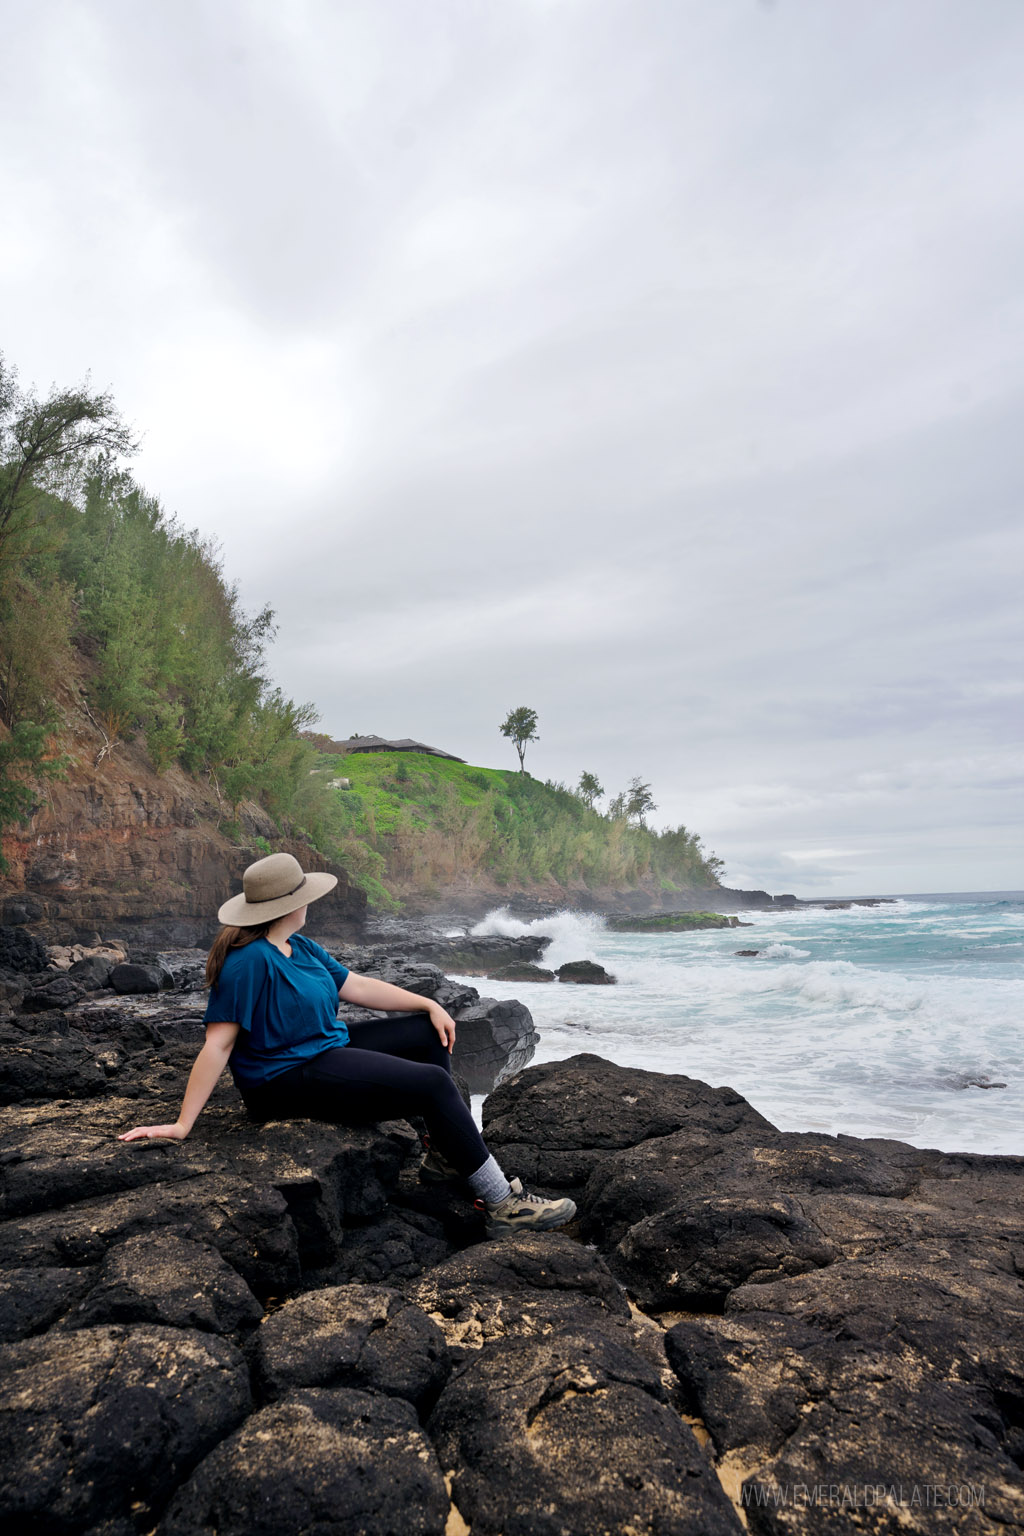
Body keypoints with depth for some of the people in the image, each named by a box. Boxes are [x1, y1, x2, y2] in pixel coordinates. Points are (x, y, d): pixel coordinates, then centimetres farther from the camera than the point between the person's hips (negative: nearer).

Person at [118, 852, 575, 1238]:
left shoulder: (299, 946, 8)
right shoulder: (249, 960, -23)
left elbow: (357, 986, 10)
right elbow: (218, 1044, -24)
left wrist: (430, 1005, 4)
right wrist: (182, 1125, -23)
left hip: (326, 1048, 11)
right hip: (288, 1080, -11)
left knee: (429, 1033, 12)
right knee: (433, 1084, -18)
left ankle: (444, 1154, 16)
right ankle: (504, 1206, -11)